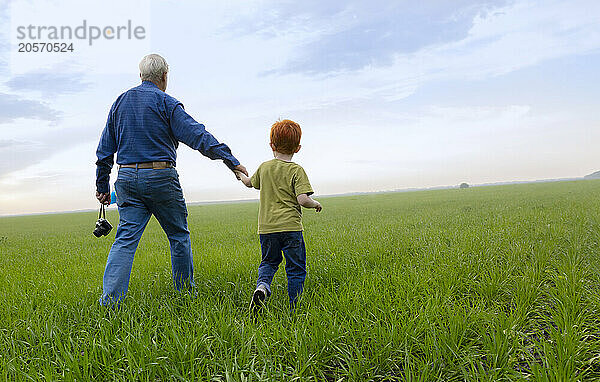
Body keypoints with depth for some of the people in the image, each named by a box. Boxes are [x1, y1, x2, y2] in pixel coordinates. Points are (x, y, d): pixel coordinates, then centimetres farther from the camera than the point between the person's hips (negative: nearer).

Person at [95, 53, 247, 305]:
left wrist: (102, 185, 22)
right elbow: (197, 136, -14)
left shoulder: (120, 103, 14)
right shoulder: (165, 103, -4)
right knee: (179, 236, 10)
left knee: (125, 238, 2)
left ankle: (110, 299, -8)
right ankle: (184, 291, 20)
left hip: (127, 179, 5)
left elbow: (104, 150, 16)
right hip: (160, 178, -4)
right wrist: (231, 160, -16)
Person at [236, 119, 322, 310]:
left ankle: (262, 285, -7)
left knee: (269, 261, 21)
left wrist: (242, 176, 49)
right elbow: (303, 200, -17)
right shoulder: (296, 171, -7)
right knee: (296, 268, 8)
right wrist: (316, 204, 5)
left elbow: (251, 183, 27)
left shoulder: (264, 167, 7)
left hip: (266, 227, 4)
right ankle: (294, 308, 8)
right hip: (290, 226, -4)